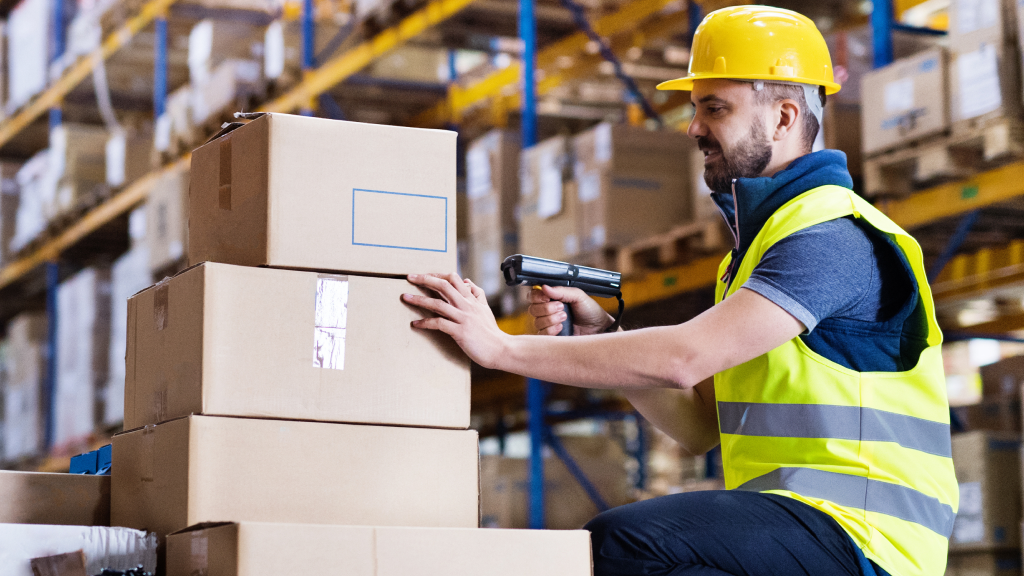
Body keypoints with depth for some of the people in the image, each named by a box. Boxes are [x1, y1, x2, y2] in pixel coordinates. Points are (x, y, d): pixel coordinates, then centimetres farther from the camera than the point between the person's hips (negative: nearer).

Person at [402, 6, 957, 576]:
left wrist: (502, 347, -20)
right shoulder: (759, 240, 21)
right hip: (796, 515, 10)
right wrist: (600, 336, 3)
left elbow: (684, 358, -22)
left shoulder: (835, 236, -12)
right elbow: (699, 426, 17)